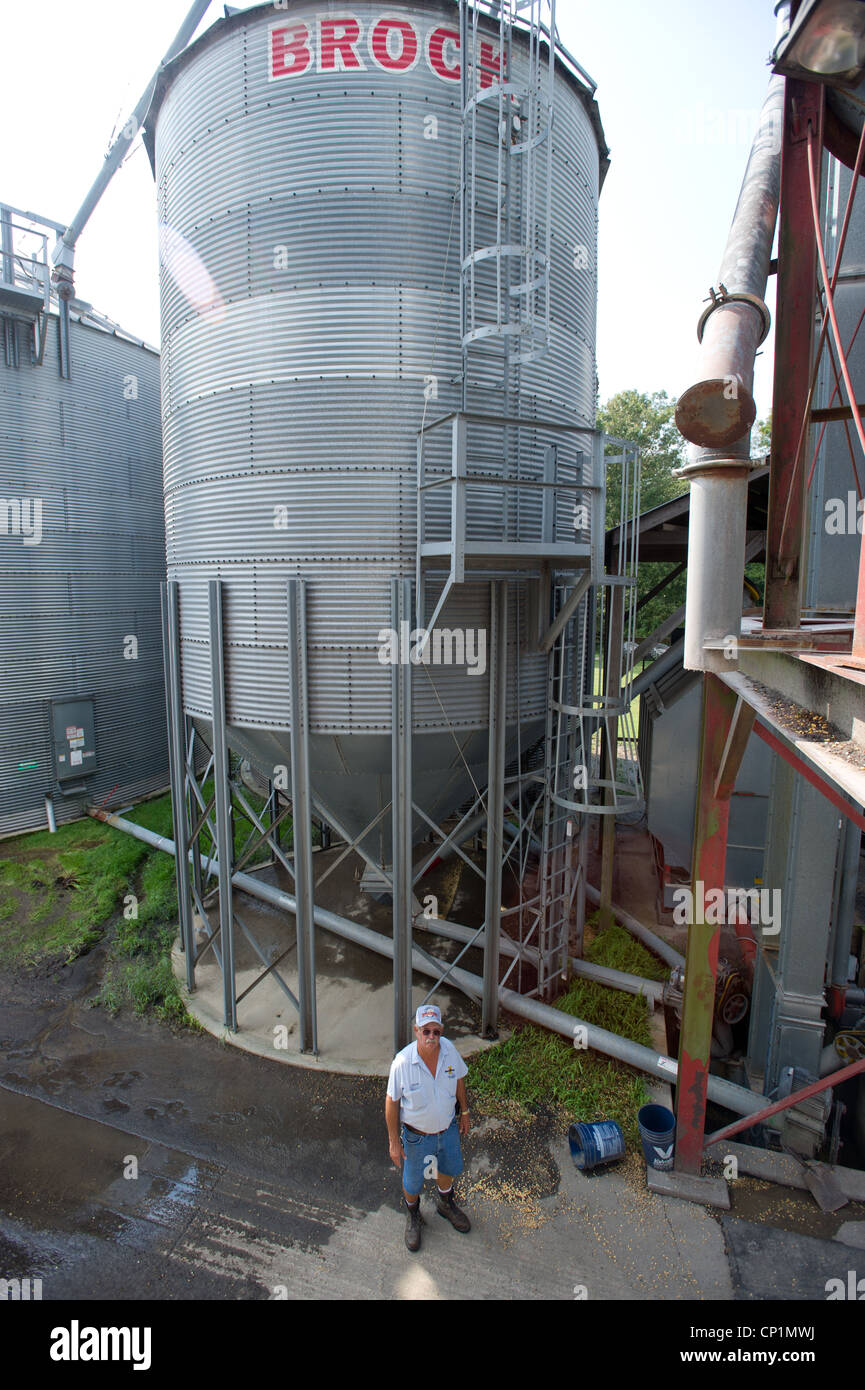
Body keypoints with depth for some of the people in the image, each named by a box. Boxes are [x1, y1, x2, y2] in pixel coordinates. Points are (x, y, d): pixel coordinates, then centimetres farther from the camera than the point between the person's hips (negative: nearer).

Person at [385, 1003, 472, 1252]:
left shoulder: (449, 1049, -21)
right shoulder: (402, 1062, -32)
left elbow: (459, 1079, -1)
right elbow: (391, 1102, -19)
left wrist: (464, 1112, 8)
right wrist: (394, 1142, -12)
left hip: (448, 1128, 4)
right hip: (417, 1134, -3)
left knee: (450, 1169, 27)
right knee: (412, 1183, 19)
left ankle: (445, 1203, 61)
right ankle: (413, 1216, 53)